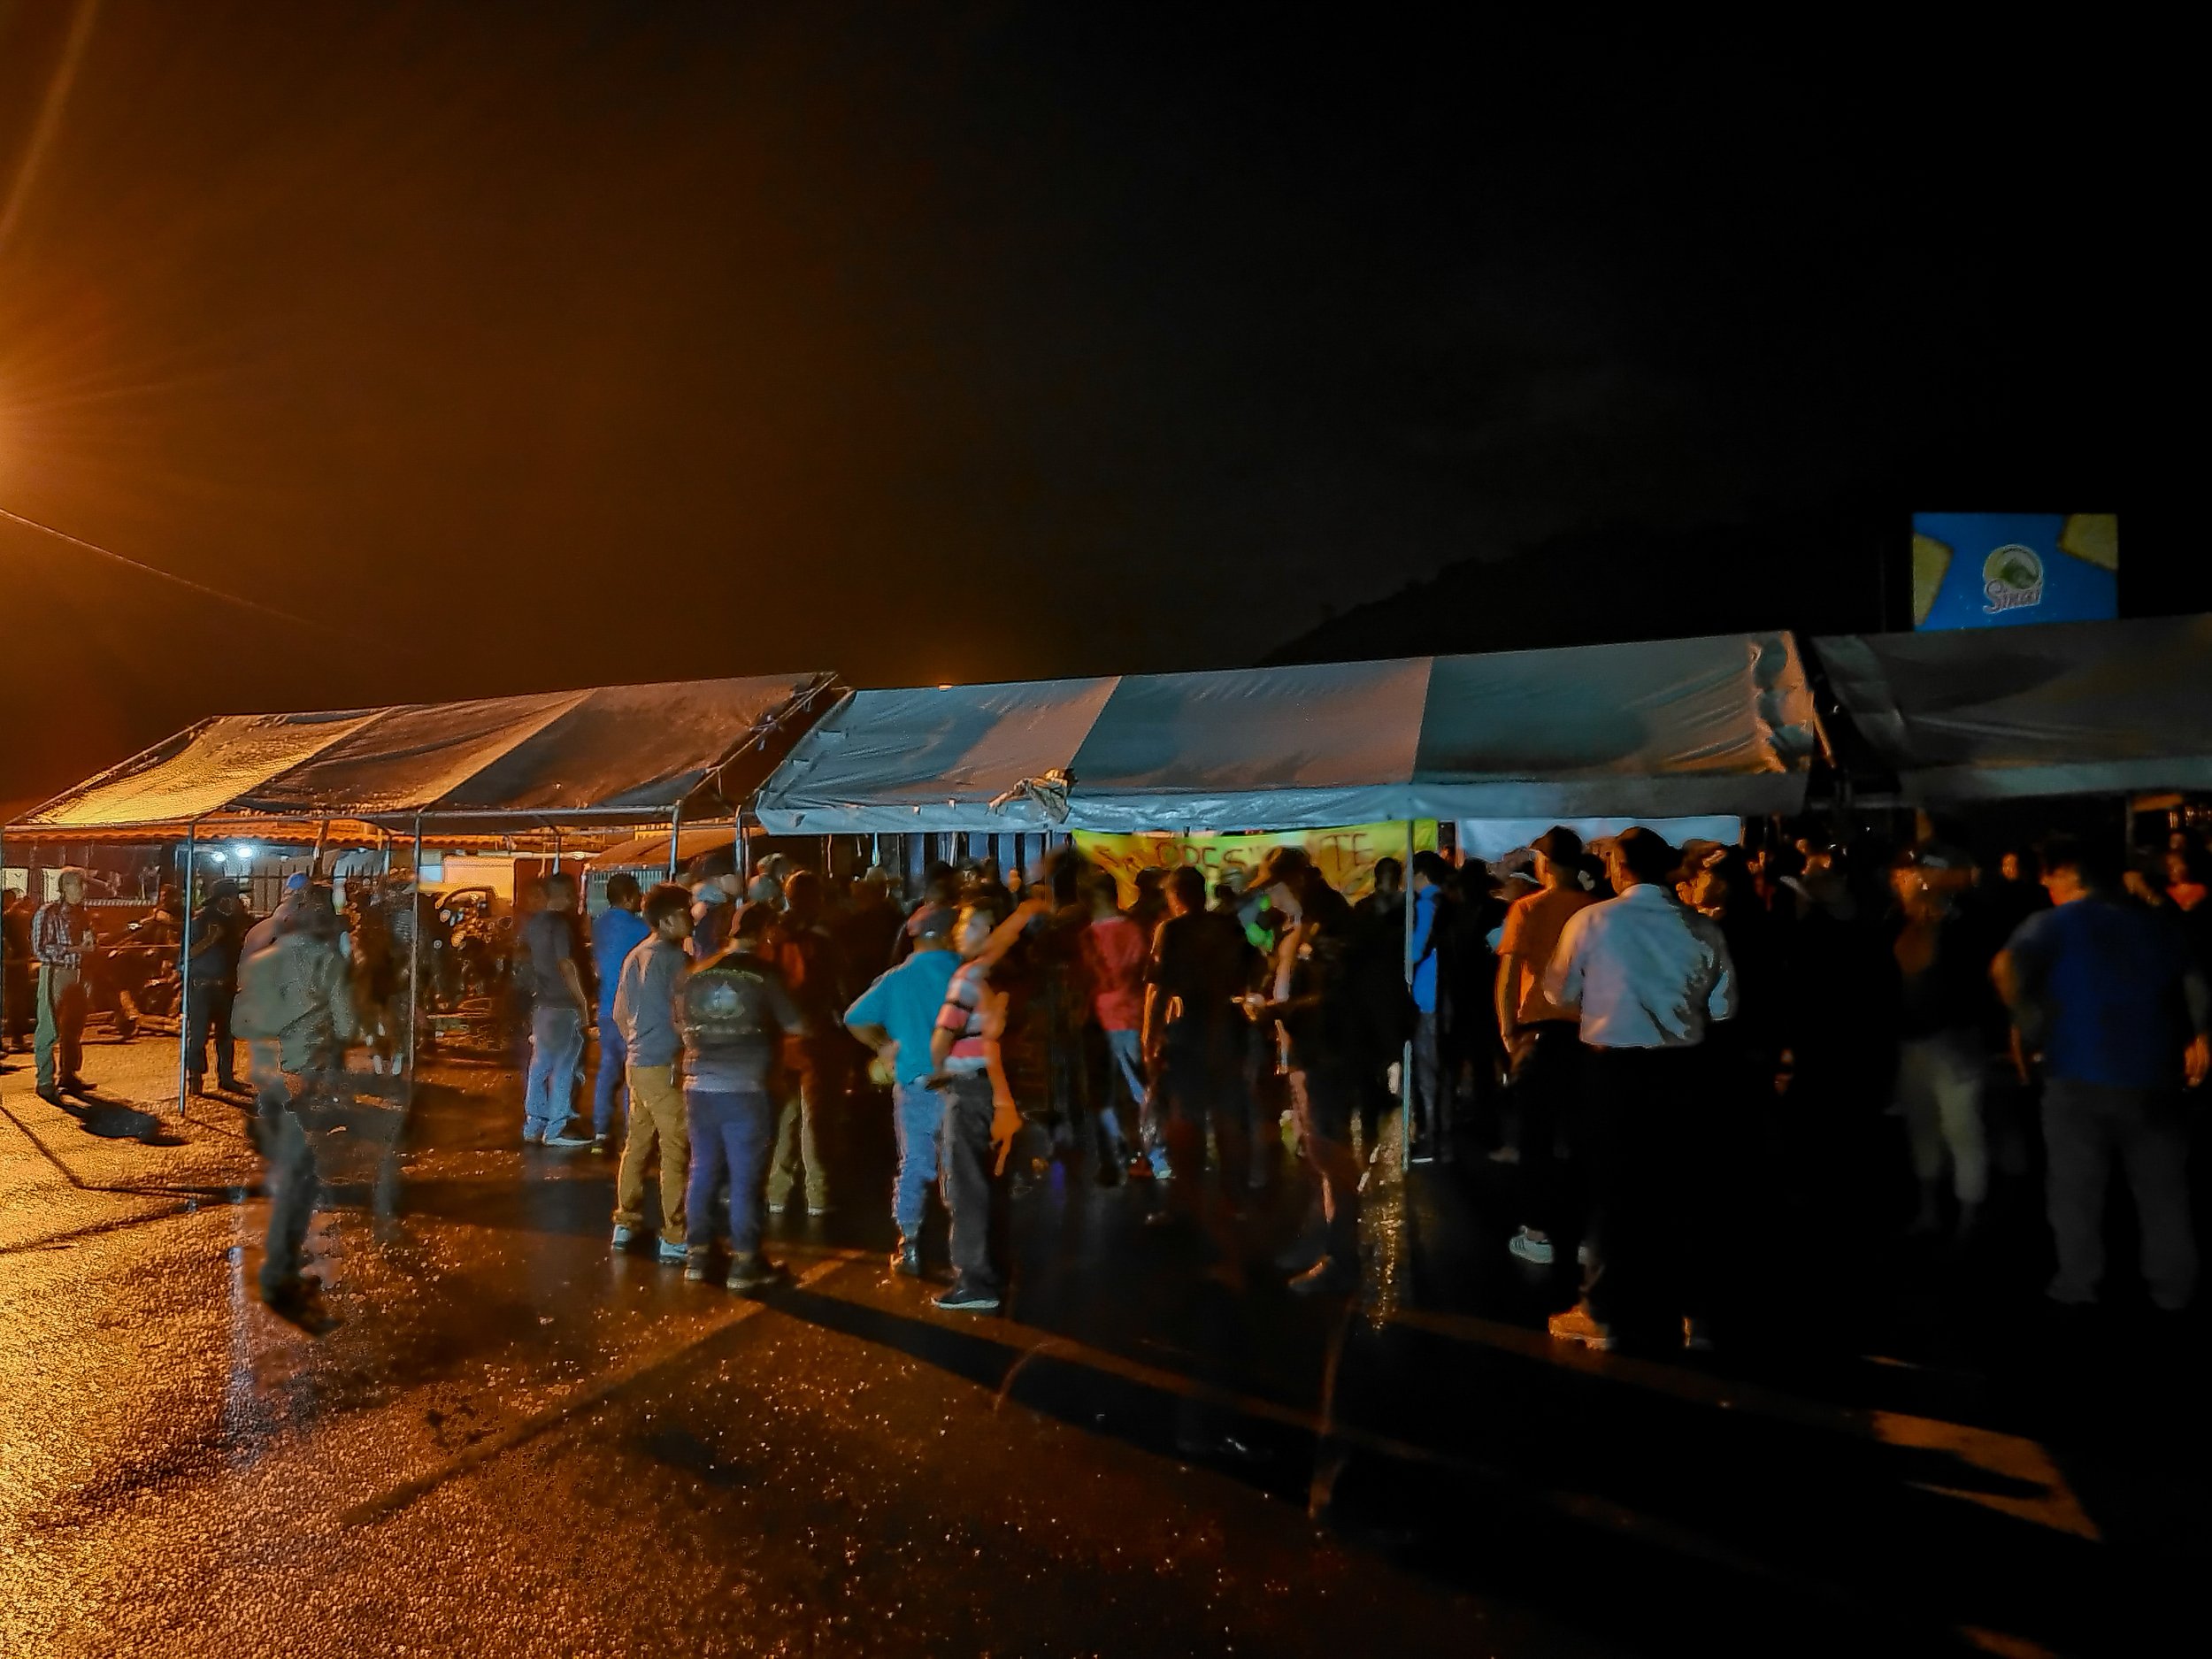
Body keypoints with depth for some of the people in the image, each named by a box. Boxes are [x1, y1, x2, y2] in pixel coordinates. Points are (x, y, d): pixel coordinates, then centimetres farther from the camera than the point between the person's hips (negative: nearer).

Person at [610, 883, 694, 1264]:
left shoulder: (635, 955, 13)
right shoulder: (674, 957, -14)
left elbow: (618, 1013, 19)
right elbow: (681, 1013, -15)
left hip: (636, 1062, 9)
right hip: (664, 1065, -9)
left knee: (637, 1143, 15)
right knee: (676, 1148, -5)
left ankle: (626, 1222, 22)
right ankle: (675, 1237, -3)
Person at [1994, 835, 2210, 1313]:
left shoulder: (2053, 924, -4)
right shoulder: (2156, 923, 10)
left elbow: (2006, 969, -23)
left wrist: (2027, 1023, -10)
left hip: (2080, 1076, -4)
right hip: (2154, 1076, 4)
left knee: (2076, 1190, 8)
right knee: (2163, 1188, 16)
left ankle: (2077, 1287, 16)